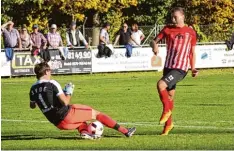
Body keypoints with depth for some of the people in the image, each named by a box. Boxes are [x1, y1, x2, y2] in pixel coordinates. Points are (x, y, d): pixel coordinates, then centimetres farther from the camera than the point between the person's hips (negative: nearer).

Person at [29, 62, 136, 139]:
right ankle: (126, 132, 9)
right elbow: (65, 102, -18)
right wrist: (69, 92, 0)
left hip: (57, 123, 7)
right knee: (97, 114, 8)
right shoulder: (52, 84, -14)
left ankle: (84, 132, 0)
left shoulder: (33, 89, 3)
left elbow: (32, 106, 19)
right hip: (66, 115, -7)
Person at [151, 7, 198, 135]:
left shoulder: (190, 32, 3)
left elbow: (192, 52, 12)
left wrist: (193, 68, 5)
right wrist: (155, 46, -15)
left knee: (160, 85, -25)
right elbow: (155, 40, 9)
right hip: (168, 67, 4)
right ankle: (168, 123, 24)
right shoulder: (168, 29, 7)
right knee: (169, 96, 9)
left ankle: (167, 110, -5)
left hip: (180, 69, -4)